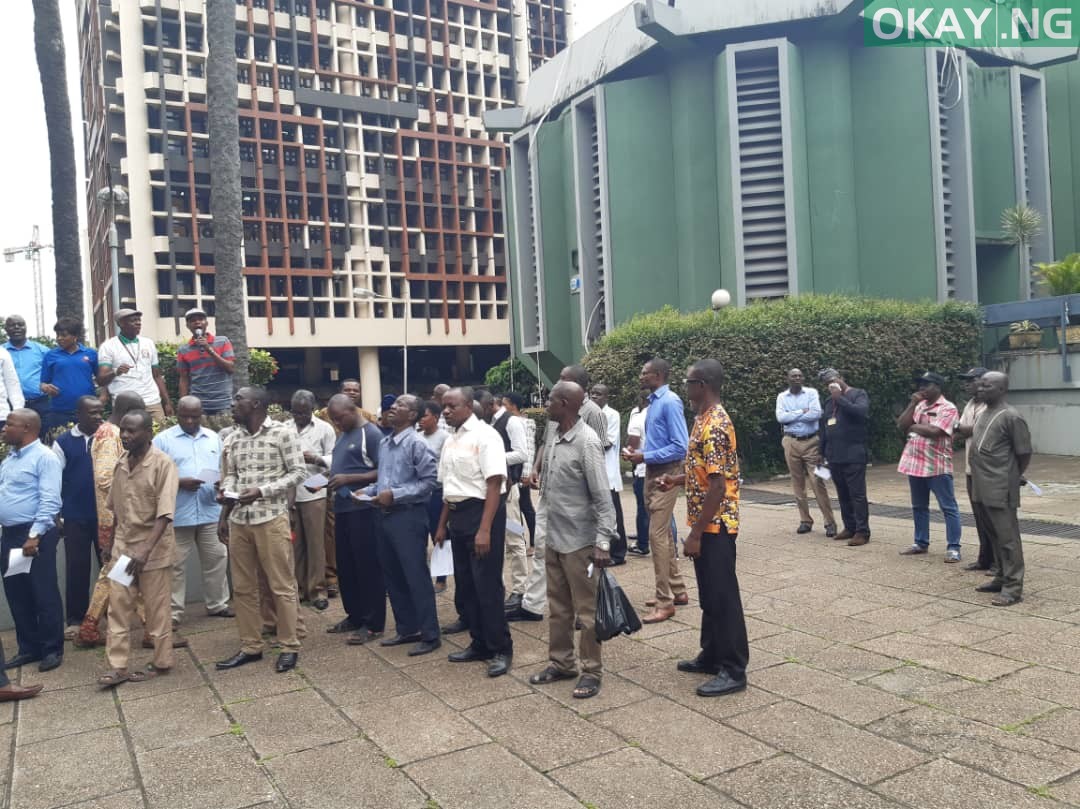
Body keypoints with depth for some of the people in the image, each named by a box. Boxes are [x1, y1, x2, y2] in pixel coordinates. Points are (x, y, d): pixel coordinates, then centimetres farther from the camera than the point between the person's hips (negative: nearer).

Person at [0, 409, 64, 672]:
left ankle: (52, 649, 10)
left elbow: (50, 501, -18)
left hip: (35, 536, -8)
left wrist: (34, 535, -21)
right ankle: (29, 648, 24)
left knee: (44, 594, -1)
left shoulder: (44, 457, -11)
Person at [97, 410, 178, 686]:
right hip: (123, 547, 6)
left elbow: (164, 514, -20)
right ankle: (118, 666, 13)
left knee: (156, 610, 6)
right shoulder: (121, 464, 5)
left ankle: (161, 662, 20)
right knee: (117, 607, 5)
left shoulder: (162, 463, -15)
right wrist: (113, 543, 16)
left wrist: (144, 551, -26)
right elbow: (116, 509, 15)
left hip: (154, 549, -6)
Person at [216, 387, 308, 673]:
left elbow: (299, 472, -7)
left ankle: (289, 646, 12)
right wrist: (224, 515, 8)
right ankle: (251, 646, 23)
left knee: (281, 585, 1)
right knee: (242, 587, 11)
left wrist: (262, 491, -16)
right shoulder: (232, 438, 12)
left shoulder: (283, 433, -5)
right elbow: (228, 478, 15)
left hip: (271, 518, -6)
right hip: (238, 520, 6)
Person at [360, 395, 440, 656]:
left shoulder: (415, 443, -13)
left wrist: (395, 495, -19)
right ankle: (406, 629, 27)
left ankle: (430, 635, 8)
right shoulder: (384, 443, 11)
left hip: (408, 516, -8)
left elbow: (429, 481, -17)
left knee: (416, 577, -2)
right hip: (385, 515, 8)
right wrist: (368, 491, 3)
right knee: (393, 576, 15)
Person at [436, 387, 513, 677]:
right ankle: (480, 643, 28)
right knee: (466, 584, 15)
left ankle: (501, 649, 11)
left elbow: (494, 484, -18)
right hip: (457, 515, 8)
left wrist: (484, 529, -23)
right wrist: (442, 525, 17)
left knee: (487, 585, -3)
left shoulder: (484, 435, -13)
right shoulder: (450, 441, 12)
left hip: (481, 512, -8)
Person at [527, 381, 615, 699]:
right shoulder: (554, 438, 6)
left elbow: (603, 497, -18)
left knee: (586, 610, 5)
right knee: (558, 607, 17)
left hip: (579, 541, -8)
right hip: (553, 538, 8)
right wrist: (546, 531, 16)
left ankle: (591, 671, 18)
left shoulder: (587, 442, -18)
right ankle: (561, 663, 31)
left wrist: (603, 542, -21)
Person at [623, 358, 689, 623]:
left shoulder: (670, 402, -16)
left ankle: (665, 602, -3)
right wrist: (639, 453, 4)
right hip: (652, 473, 10)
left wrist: (645, 456, -18)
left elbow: (680, 447, -21)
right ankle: (677, 590, 27)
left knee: (658, 535, -10)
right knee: (662, 534, 15)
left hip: (666, 475, -10)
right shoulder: (653, 402, 11)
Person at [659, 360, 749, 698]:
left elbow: (718, 486, -24)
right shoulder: (705, 418, 11)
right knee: (709, 595, 18)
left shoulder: (713, 425, -21)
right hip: (707, 524, 10)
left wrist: (695, 534, -22)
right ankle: (712, 656, 30)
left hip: (715, 526, -10)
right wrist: (679, 478, 13)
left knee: (723, 597, -1)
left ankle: (733, 671, 9)